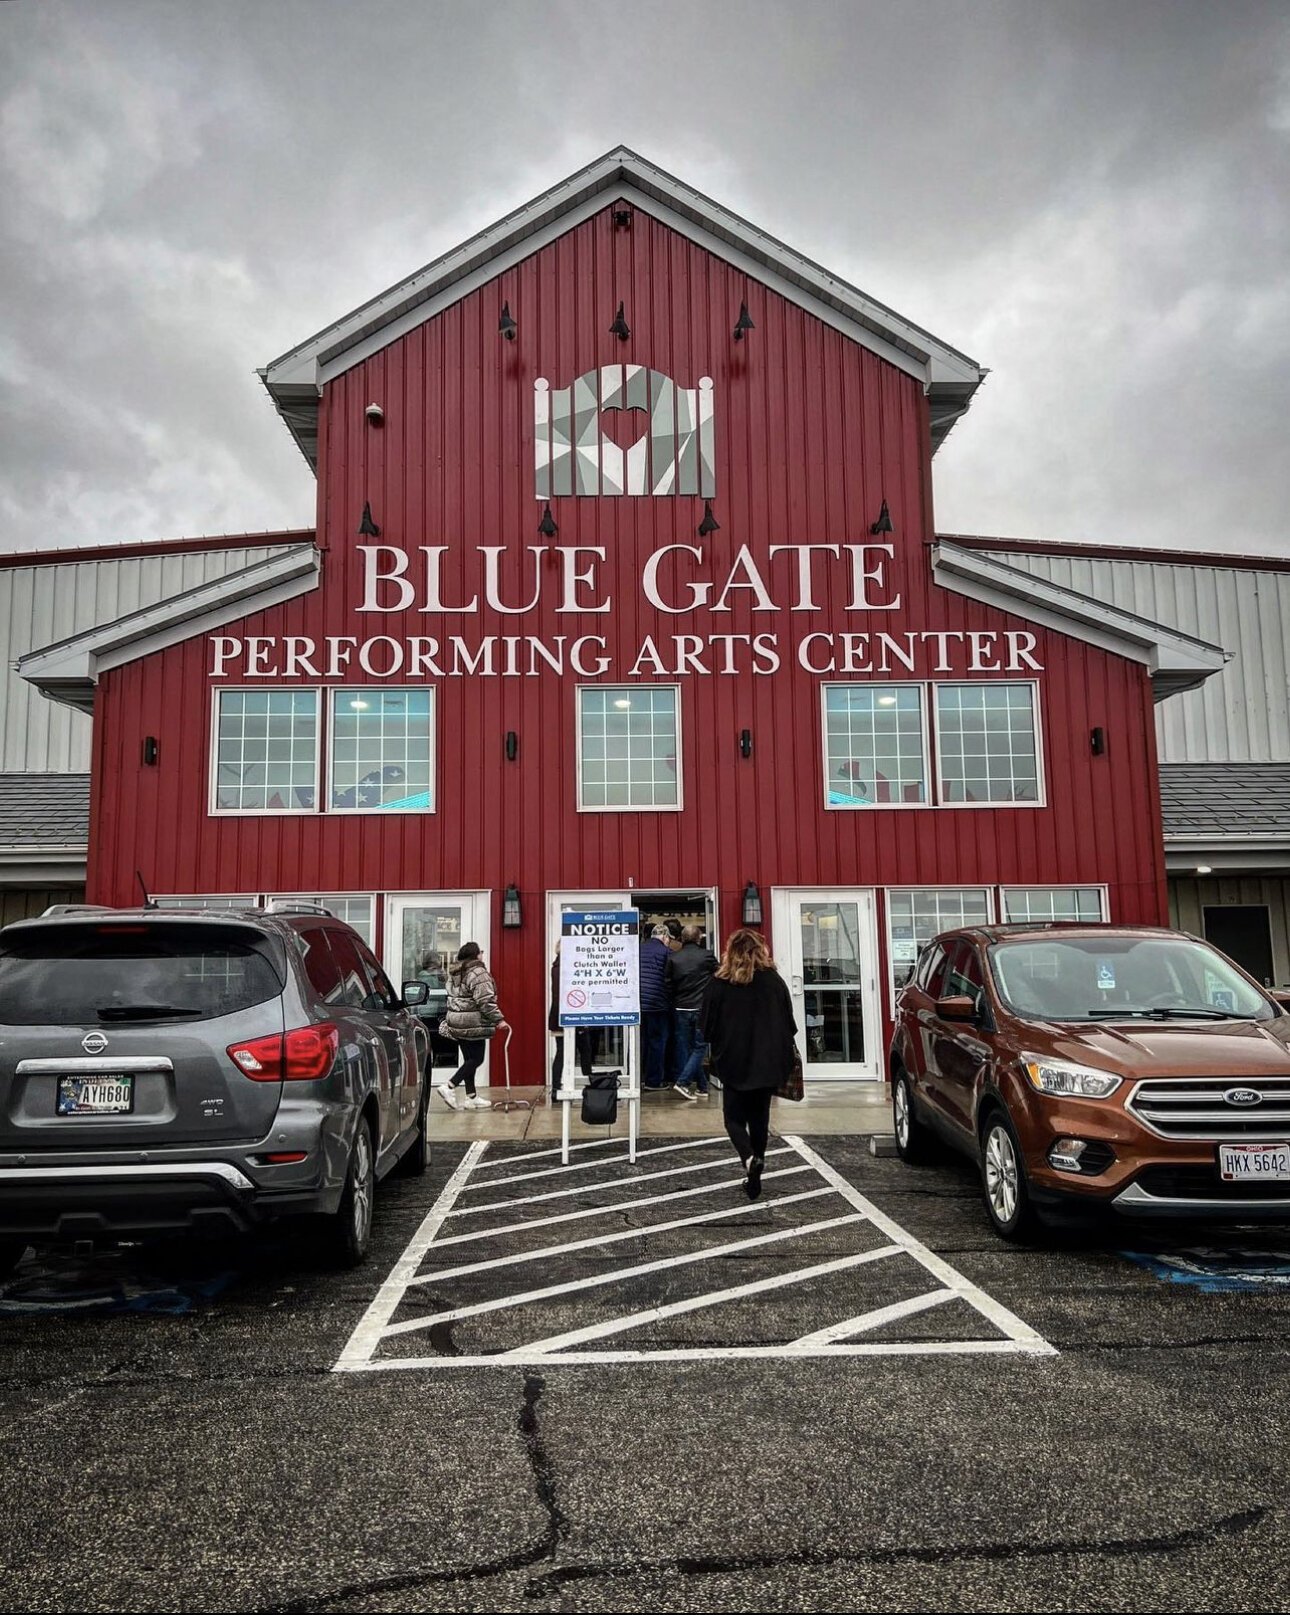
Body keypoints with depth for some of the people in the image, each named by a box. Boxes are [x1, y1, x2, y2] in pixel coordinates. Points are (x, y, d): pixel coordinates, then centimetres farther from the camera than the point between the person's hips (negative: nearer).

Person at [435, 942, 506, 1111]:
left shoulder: (454, 973, 14)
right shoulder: (478, 972, -14)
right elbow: (485, 1000, -19)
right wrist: (498, 1020, -16)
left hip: (456, 1023, 9)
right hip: (474, 1025, -9)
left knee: (469, 1059, 12)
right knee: (476, 1059, -1)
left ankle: (471, 1097, 14)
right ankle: (448, 1087, -10)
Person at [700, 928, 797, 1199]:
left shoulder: (719, 984, -8)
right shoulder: (774, 981, -2)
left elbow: (706, 1026, -4)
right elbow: (789, 1024, 3)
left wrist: (717, 1049, 13)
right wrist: (786, 1054, 17)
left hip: (733, 1062, -2)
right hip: (768, 1062, 3)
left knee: (735, 1117, 8)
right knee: (760, 1117, 15)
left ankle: (749, 1159, -17)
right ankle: (755, 1173, 18)